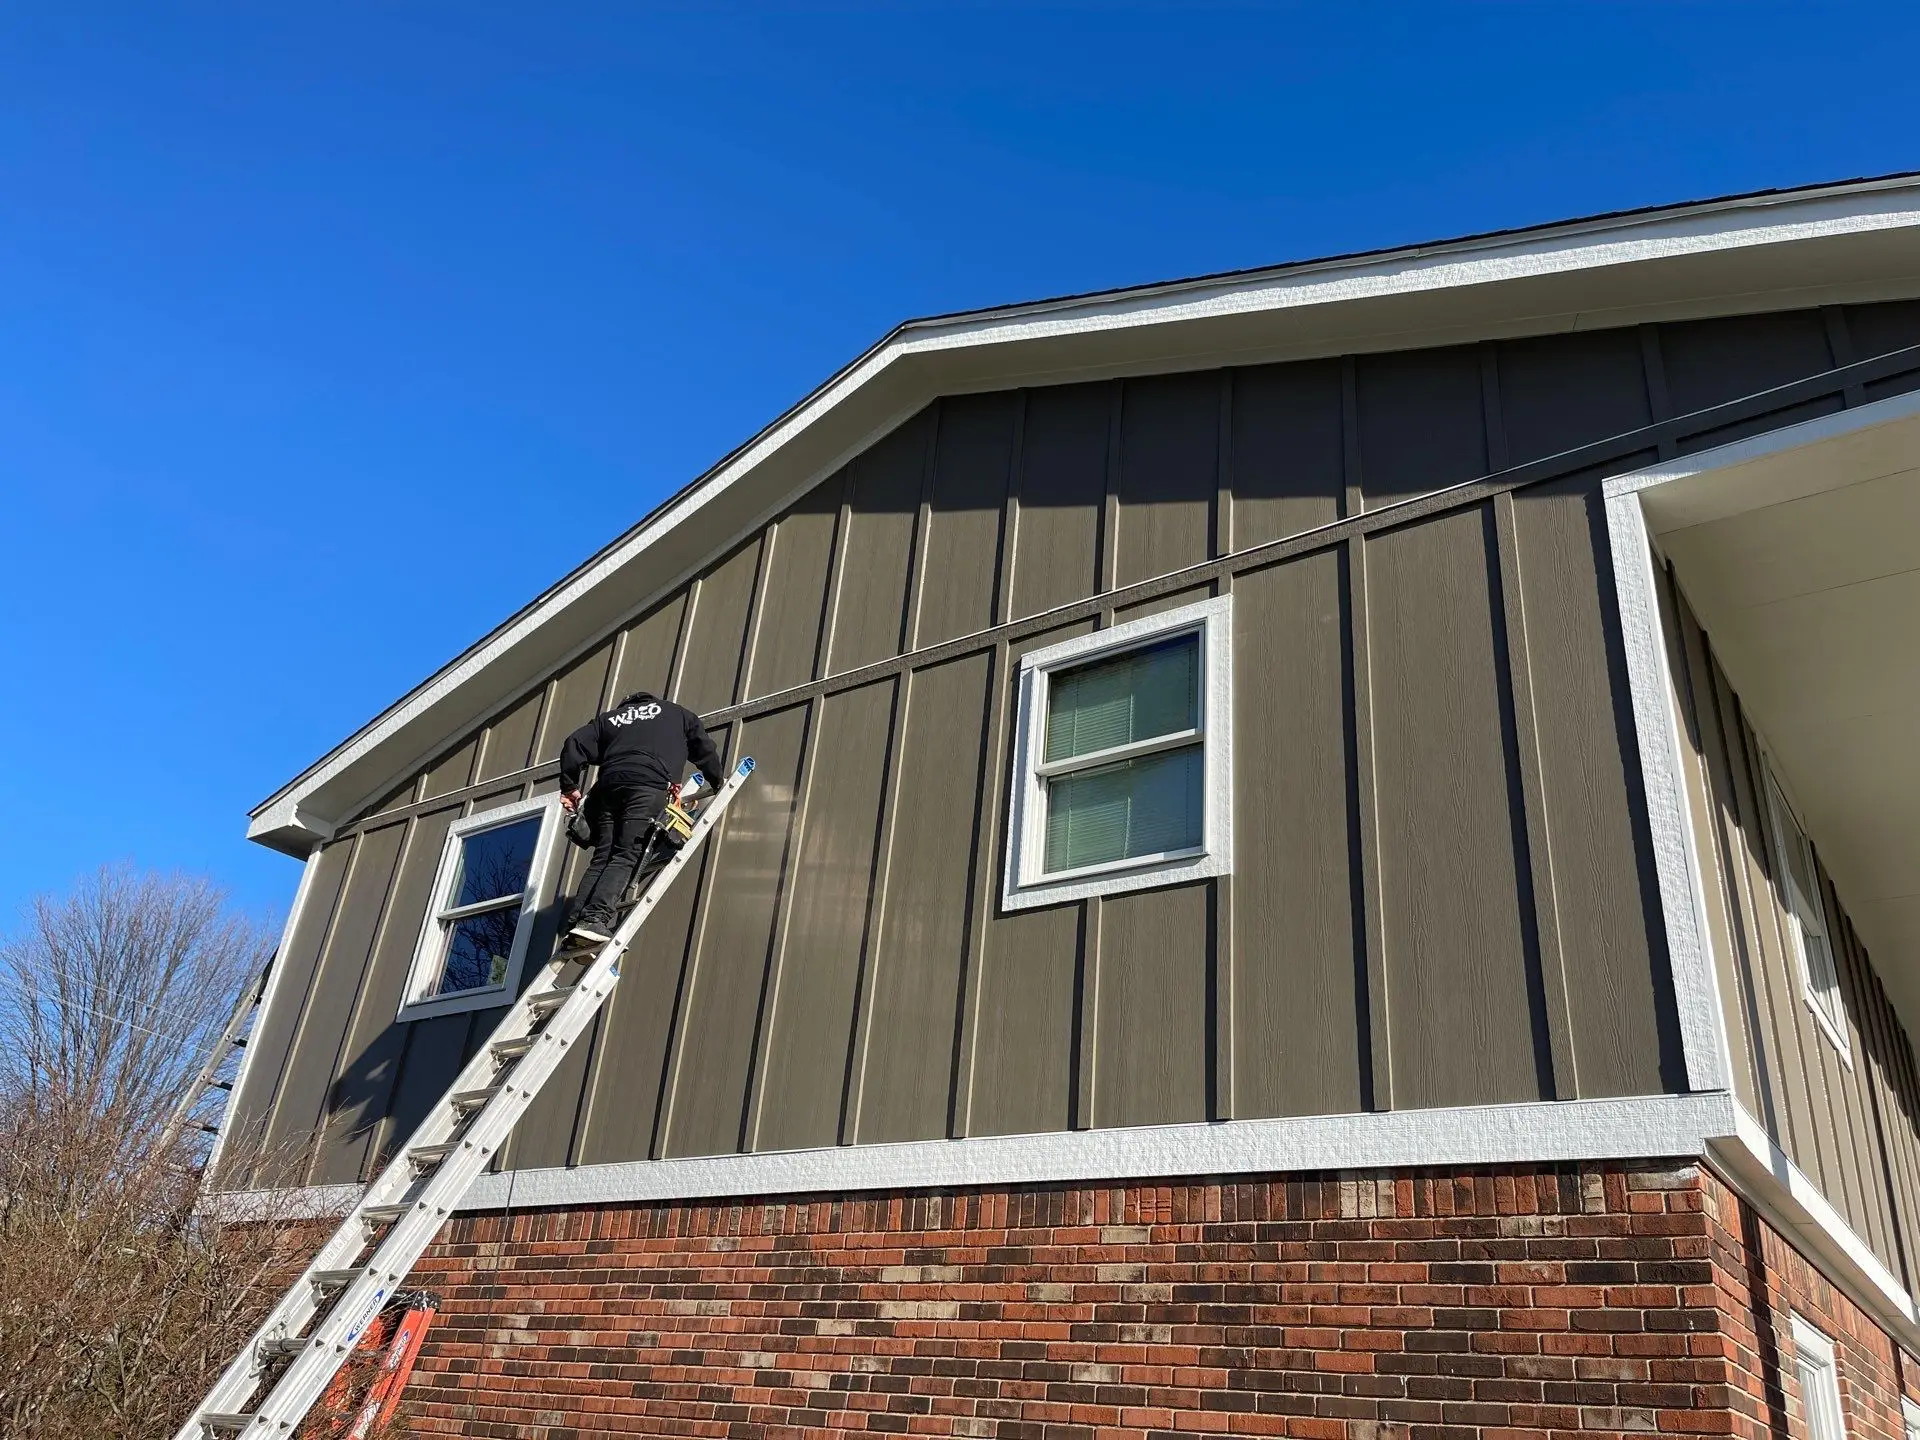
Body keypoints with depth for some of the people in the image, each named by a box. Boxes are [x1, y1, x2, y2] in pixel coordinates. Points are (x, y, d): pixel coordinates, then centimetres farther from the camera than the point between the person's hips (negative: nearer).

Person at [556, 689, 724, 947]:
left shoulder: (608, 718, 32)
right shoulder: (677, 713, 30)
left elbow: (574, 745, 19)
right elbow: (705, 749, 28)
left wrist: (569, 787, 20)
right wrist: (717, 782, 41)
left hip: (608, 789, 3)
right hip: (648, 787, -3)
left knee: (601, 858, 1)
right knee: (625, 857, -12)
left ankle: (574, 923, -15)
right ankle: (594, 919, -30)